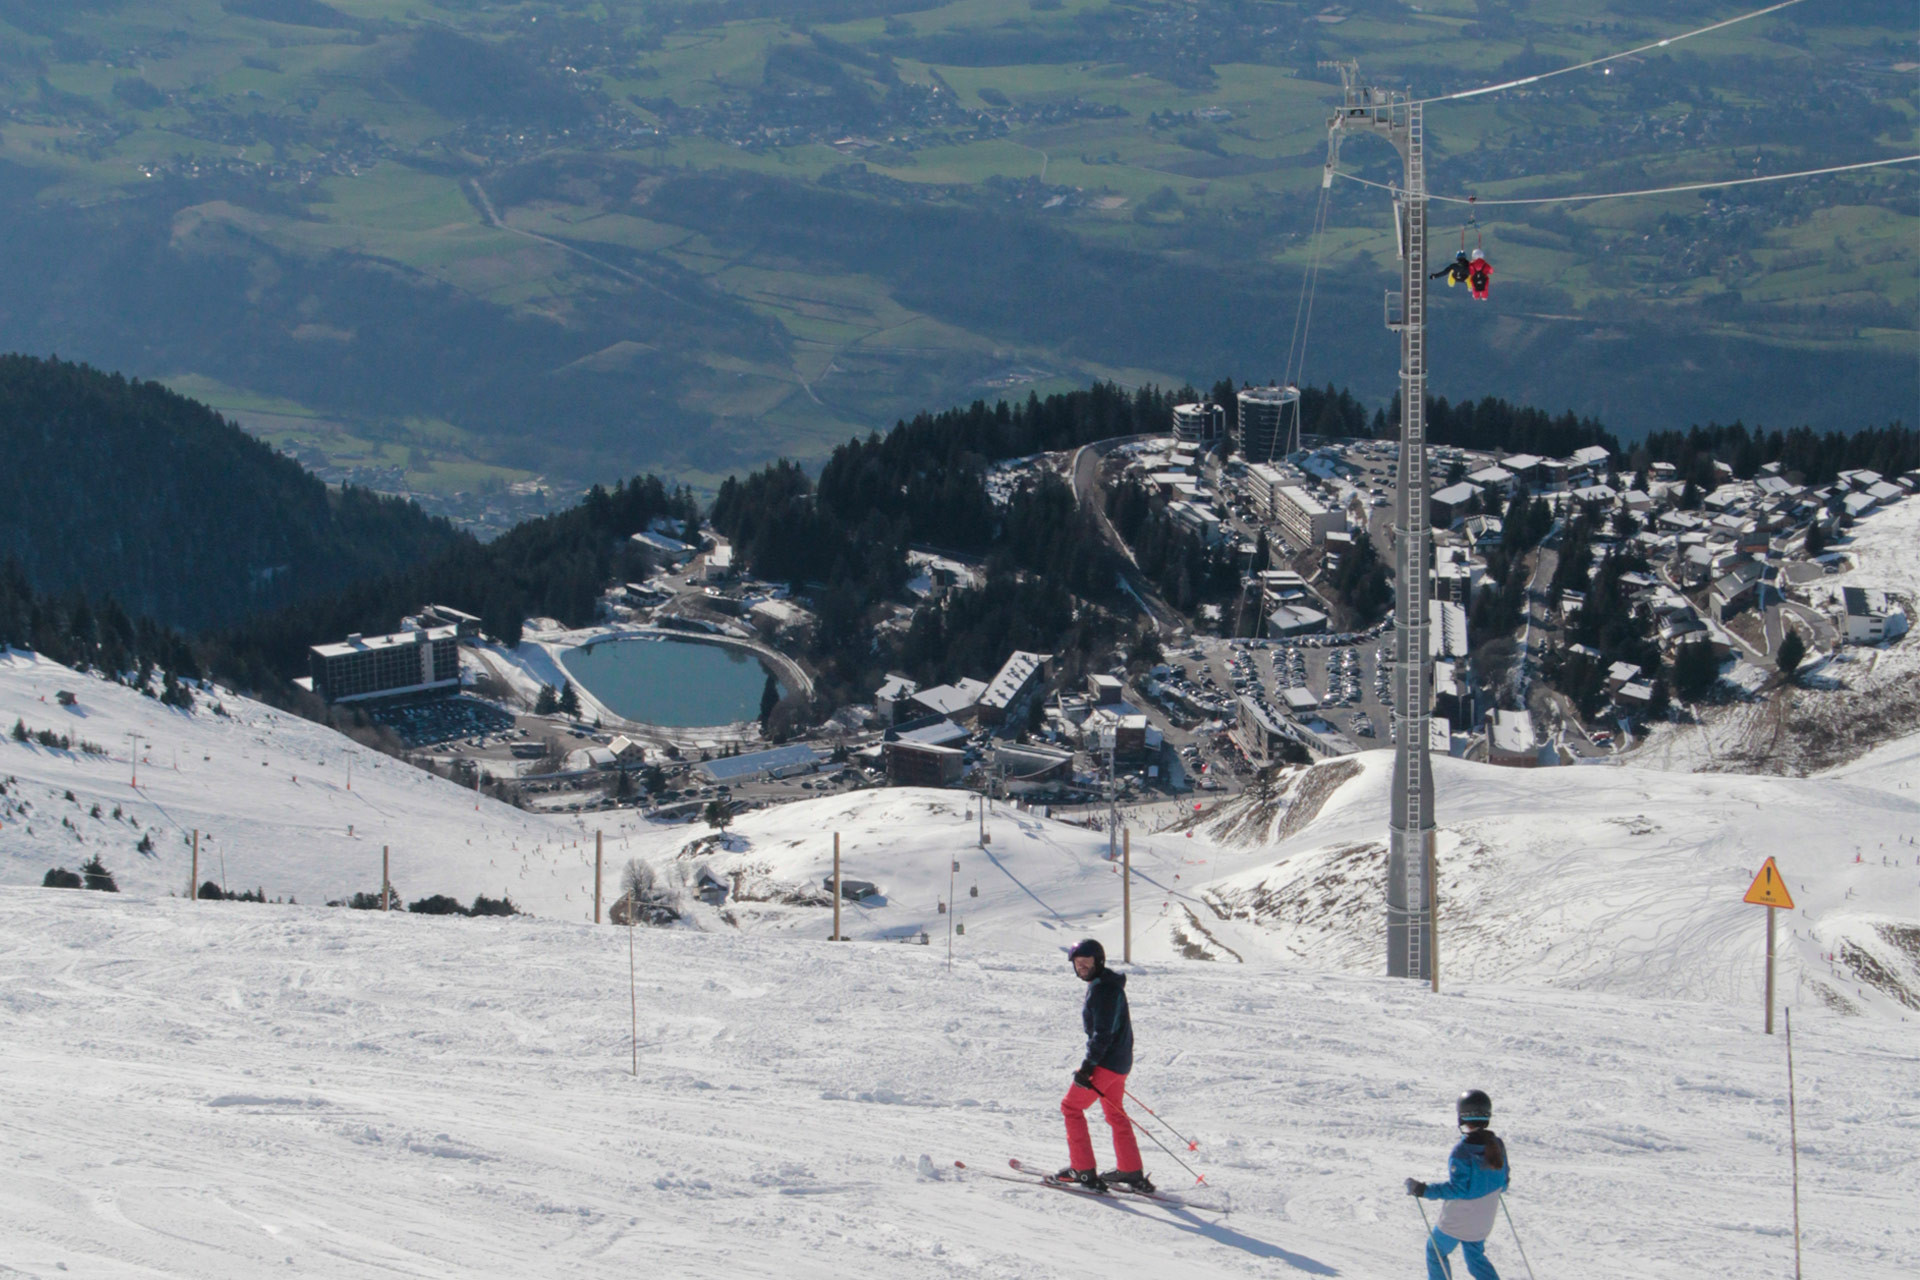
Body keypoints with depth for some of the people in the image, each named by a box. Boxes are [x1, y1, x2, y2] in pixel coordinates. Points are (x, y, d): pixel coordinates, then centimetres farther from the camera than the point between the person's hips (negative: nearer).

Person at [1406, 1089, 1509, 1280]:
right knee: (1476, 1258, 24)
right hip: (1484, 1220, 6)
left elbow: (1457, 1188, -26)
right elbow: (1502, 1183, 4)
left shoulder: (1462, 1151, -25)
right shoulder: (1497, 1146, -5)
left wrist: (1422, 1189, -20)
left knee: (1435, 1250, 19)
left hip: (1457, 1221, -6)